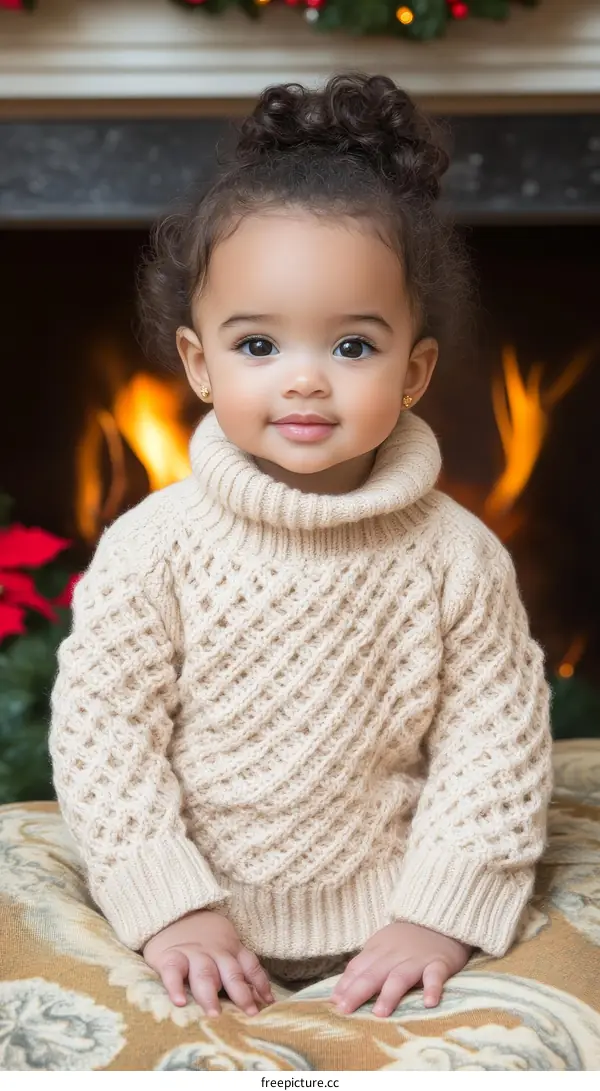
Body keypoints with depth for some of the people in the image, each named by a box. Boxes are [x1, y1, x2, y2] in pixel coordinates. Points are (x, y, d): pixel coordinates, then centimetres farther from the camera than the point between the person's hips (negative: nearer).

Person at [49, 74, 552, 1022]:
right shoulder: (154, 546, -12)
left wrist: (440, 915, -9)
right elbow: (99, 724, -9)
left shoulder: (457, 555, -9)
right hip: (197, 930, 0)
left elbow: (495, 733, -4)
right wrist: (169, 908, -12)